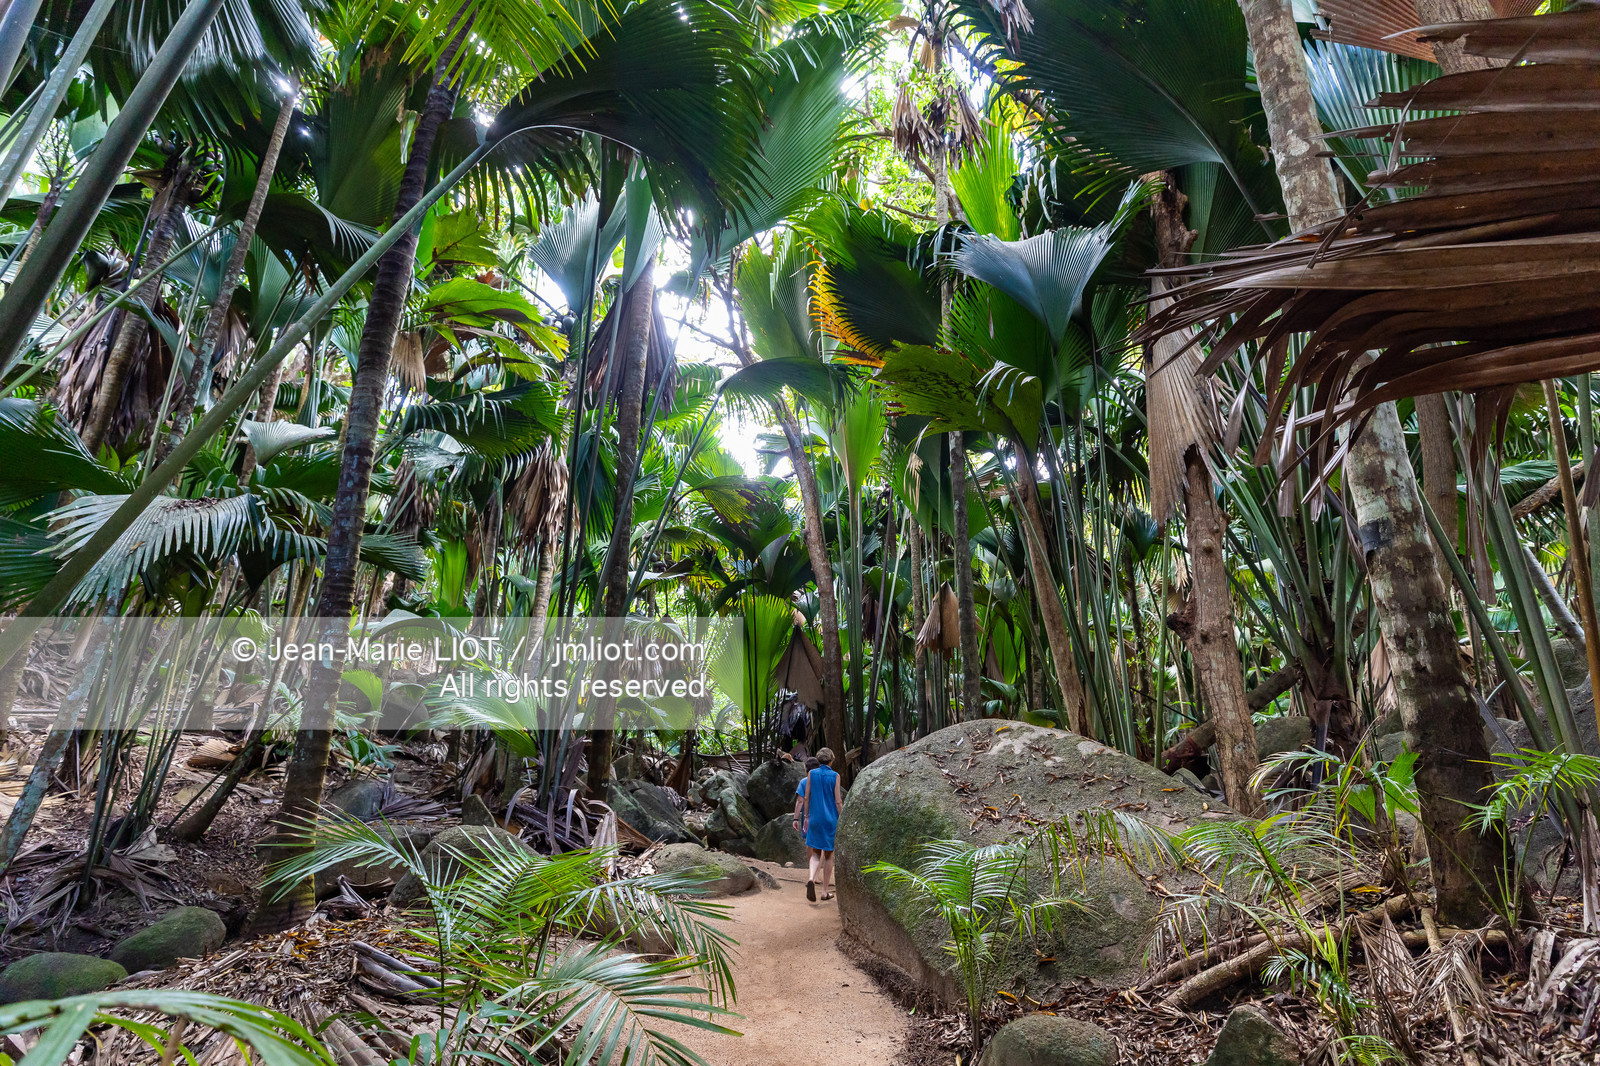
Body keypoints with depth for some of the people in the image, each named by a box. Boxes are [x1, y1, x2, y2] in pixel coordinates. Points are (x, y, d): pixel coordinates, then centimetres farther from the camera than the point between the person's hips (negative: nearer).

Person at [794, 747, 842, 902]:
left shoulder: (812, 774, 1)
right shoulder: (835, 776, -5)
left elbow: (806, 798, 2)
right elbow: (838, 801, -7)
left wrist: (806, 817, 11)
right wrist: (841, 821, -1)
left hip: (814, 819, 1)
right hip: (831, 819, -1)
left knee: (815, 854, 11)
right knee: (828, 856, 10)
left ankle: (812, 879, -16)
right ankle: (825, 891, 13)